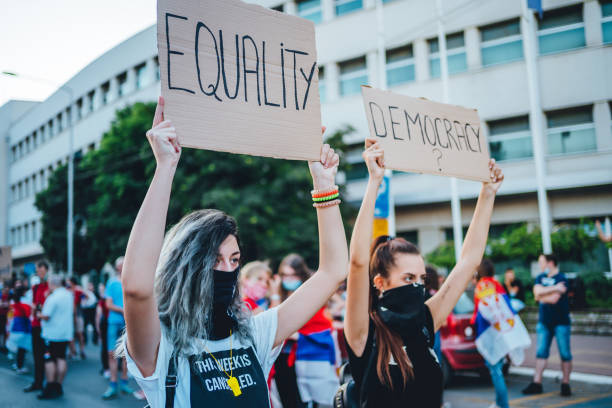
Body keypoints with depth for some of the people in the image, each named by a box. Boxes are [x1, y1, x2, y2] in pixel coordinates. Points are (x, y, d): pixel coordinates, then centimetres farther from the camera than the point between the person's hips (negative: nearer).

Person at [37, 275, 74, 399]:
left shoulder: (53, 298, -16)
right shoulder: (69, 295, 8)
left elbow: (46, 316, -19)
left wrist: (39, 315, 3)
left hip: (52, 334, -7)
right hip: (66, 333, 7)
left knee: (49, 360, 0)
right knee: (61, 359, 10)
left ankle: (50, 388, 1)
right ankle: (58, 387, 14)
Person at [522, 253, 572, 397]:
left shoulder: (561, 278, -9)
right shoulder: (540, 278, 10)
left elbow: (554, 299, -18)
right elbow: (537, 291, -8)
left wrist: (541, 296, -3)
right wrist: (554, 289, -17)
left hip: (561, 322, -5)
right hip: (544, 321, 5)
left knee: (565, 354, 0)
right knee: (541, 353, 5)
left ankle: (565, 384, 10)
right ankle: (537, 383, 8)